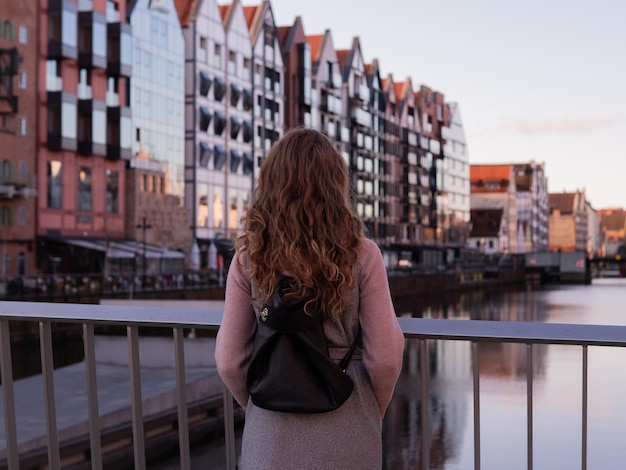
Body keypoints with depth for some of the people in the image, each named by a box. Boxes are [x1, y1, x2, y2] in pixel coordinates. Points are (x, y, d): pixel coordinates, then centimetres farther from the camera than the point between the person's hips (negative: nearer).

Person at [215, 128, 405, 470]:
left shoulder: (249, 258, -7)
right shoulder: (361, 255, -11)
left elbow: (229, 362, -4)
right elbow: (385, 357, -9)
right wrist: (374, 412, 10)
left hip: (271, 437, 1)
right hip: (344, 433, -1)